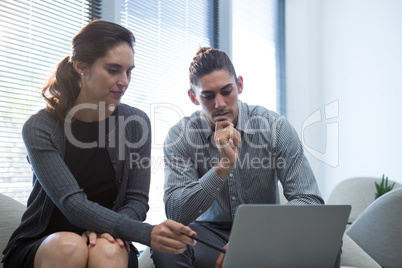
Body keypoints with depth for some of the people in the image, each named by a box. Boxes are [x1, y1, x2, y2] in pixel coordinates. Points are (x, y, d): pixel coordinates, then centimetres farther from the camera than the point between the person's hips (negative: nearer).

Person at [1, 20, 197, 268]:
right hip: (40, 246, 0)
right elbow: (73, 204, -23)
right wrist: (146, 234, -35)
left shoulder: (136, 123, -4)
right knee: (71, 246, -33)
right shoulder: (40, 128, -12)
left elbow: (137, 200, -3)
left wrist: (104, 228, -25)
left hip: (110, 241, 1)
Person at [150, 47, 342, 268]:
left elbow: (309, 200, -16)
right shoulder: (180, 136, -9)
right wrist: (223, 167, -31)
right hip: (211, 232, -1)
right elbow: (175, 214, -18)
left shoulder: (275, 127, -11)